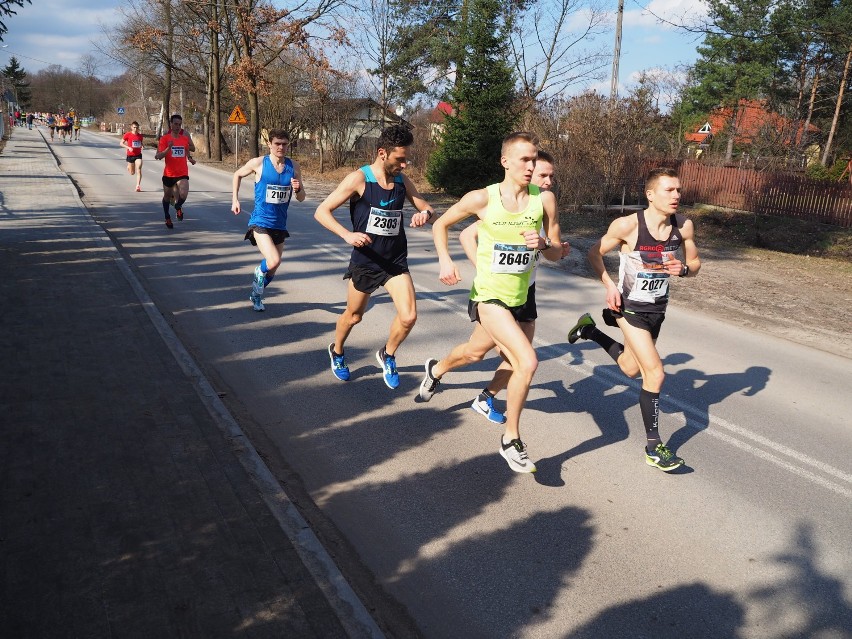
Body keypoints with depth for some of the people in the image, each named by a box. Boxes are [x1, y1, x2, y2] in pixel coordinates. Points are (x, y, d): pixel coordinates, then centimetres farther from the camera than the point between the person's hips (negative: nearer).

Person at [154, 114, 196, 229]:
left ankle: (178, 207, 13)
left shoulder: (185, 138, 2)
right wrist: (168, 148, -27)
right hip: (168, 174, 0)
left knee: (183, 195, -22)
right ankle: (167, 217, 41)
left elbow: (192, 148, 22)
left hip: (182, 173, 1)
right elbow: (158, 156, -14)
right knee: (167, 196, 16)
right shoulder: (165, 138, -7)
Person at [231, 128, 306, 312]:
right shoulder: (258, 163, -8)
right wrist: (235, 200, 3)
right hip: (261, 222, -4)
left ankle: (256, 294, 42)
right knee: (273, 261, -23)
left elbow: (301, 199, 3)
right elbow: (237, 175, 10)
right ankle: (259, 273, 13)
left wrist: (297, 189, -18)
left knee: (273, 269, 15)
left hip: (280, 224, 4)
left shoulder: (293, 166, 0)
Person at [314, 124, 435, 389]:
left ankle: (387, 355, 18)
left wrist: (425, 214, -16)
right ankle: (337, 352, 48)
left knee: (408, 317, -12)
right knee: (353, 316, 15)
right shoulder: (359, 179, -14)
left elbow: (427, 208, 9)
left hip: (396, 262, 3)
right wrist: (347, 235, -28)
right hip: (365, 261, -3)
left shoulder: (402, 181, 0)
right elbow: (321, 211, -13)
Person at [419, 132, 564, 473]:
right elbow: (440, 224, 2)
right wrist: (445, 260, -14)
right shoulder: (482, 199, -13)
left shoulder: (544, 199, -6)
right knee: (528, 362, -21)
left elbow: (557, 253, 1)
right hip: (489, 296, -5)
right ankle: (510, 440, 0)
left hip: (519, 299, 5)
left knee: (476, 352, 26)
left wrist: (542, 243, -21)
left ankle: (436, 369, 61)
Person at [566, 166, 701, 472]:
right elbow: (594, 253, -8)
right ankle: (654, 447, 1)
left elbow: (694, 264, 5)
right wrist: (609, 285, -20)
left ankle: (589, 330, 44)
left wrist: (682, 268, -19)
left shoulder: (684, 226, -9)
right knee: (655, 373, -12)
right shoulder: (627, 225, -21)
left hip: (657, 309, 6)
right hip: (630, 308, -6)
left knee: (631, 369, 22)